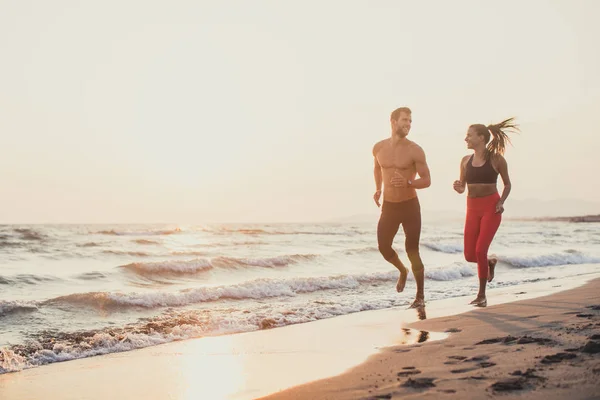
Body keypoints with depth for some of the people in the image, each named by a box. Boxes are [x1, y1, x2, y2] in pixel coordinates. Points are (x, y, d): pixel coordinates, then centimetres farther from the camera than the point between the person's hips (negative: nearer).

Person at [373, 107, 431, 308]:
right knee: (384, 248, 5)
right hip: (388, 206, 4)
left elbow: (427, 180, -9)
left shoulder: (415, 150, -11)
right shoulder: (379, 148, 0)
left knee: (412, 251, -5)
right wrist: (378, 189, 15)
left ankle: (420, 296, 10)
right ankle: (402, 271, 38)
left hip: (410, 206, -3)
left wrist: (408, 183, -26)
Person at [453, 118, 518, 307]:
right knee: (470, 255, -1)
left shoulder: (496, 159, -4)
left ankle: (482, 295, -1)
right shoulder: (466, 161, 7)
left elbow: (507, 184, 7)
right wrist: (457, 187, -11)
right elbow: (462, 188, 13)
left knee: (480, 250, -15)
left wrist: (501, 202, -10)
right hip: (473, 209, 4)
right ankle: (490, 262, 35)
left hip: (491, 208, -4)